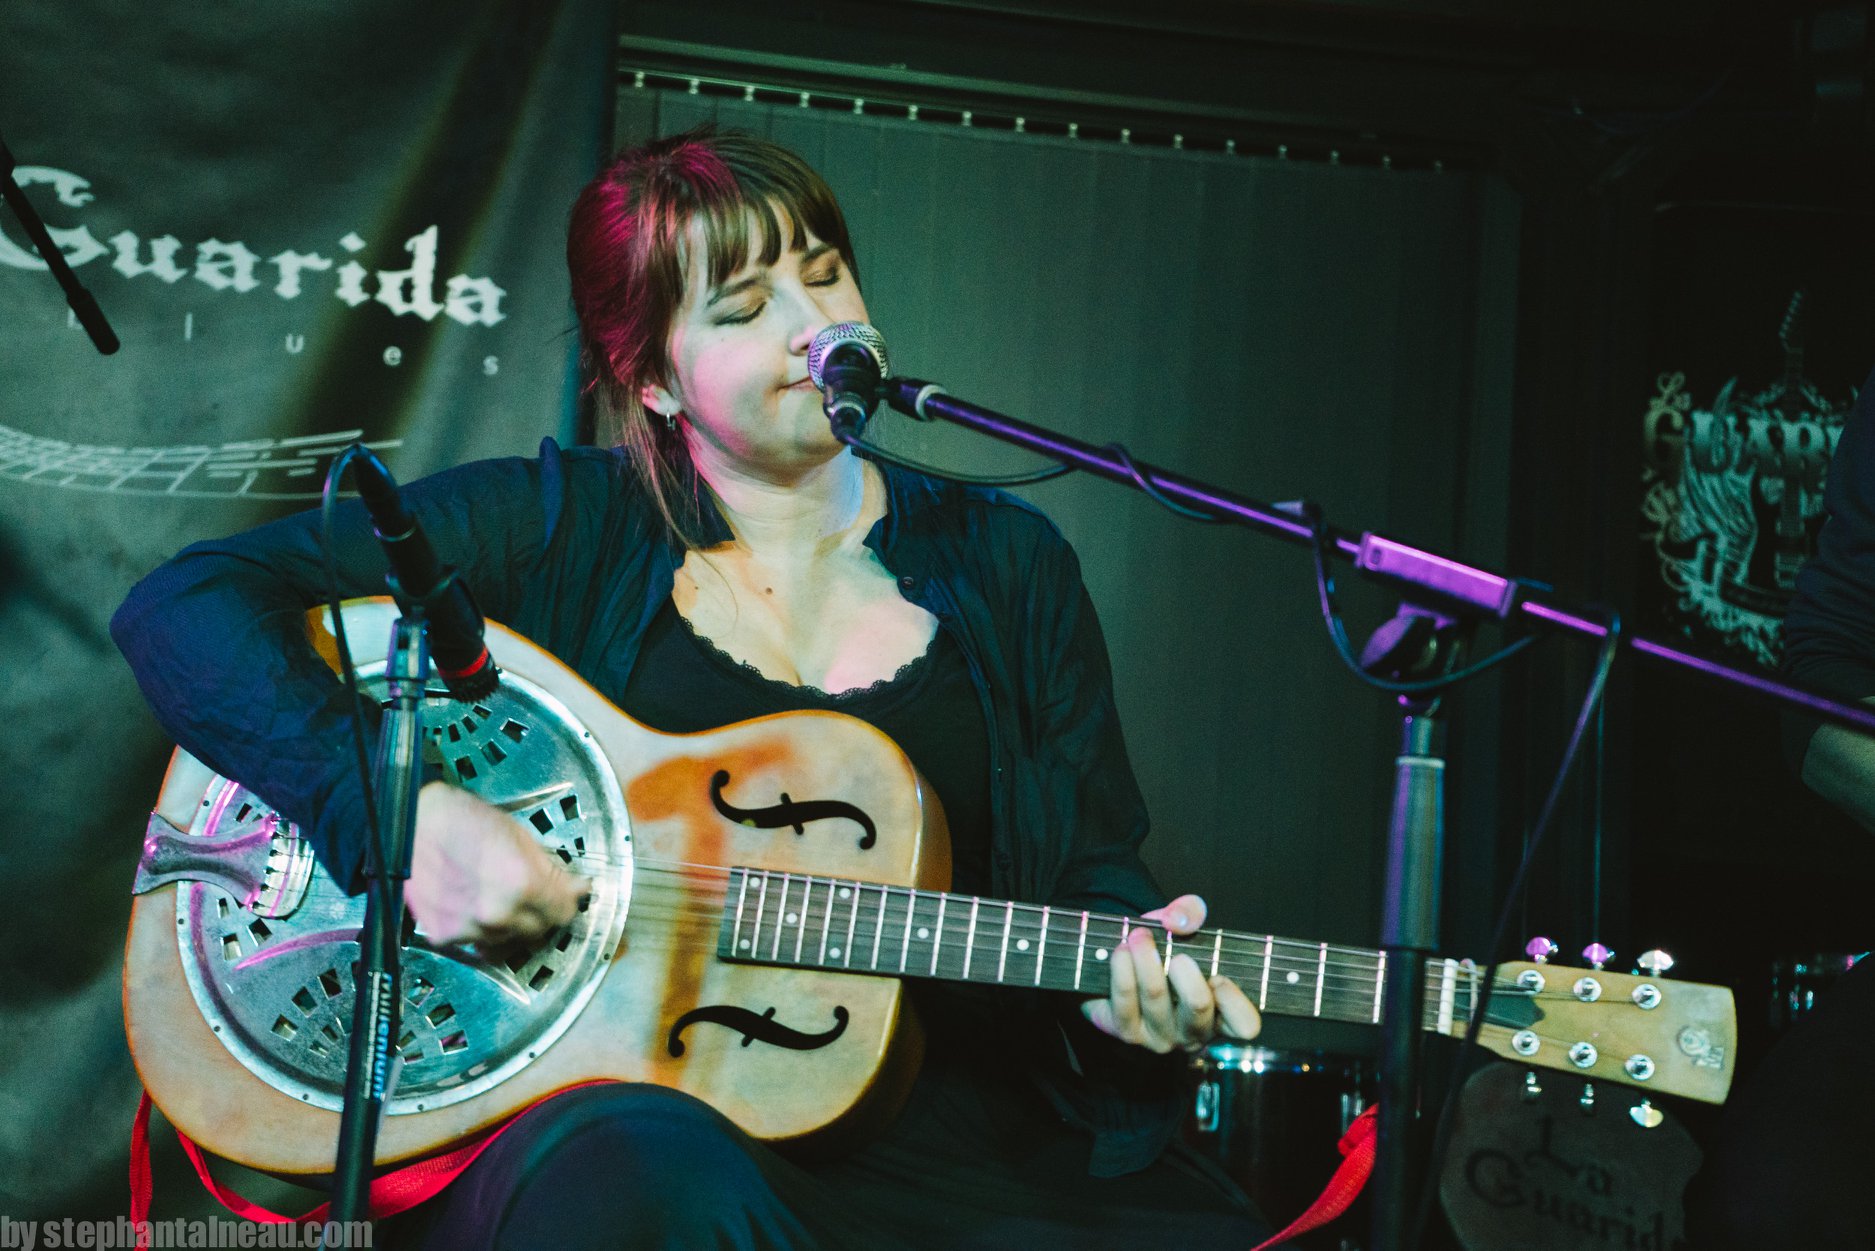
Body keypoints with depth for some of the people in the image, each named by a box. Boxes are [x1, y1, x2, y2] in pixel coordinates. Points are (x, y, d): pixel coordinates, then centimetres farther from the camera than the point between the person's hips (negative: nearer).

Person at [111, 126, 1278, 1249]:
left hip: (939, 1122, 3)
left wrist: (1122, 968, -11)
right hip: (608, 1109, -2)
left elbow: (1089, 868, 12)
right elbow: (186, 604, -2)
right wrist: (401, 811, -16)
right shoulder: (558, 531, 2)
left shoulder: (1006, 564, 11)